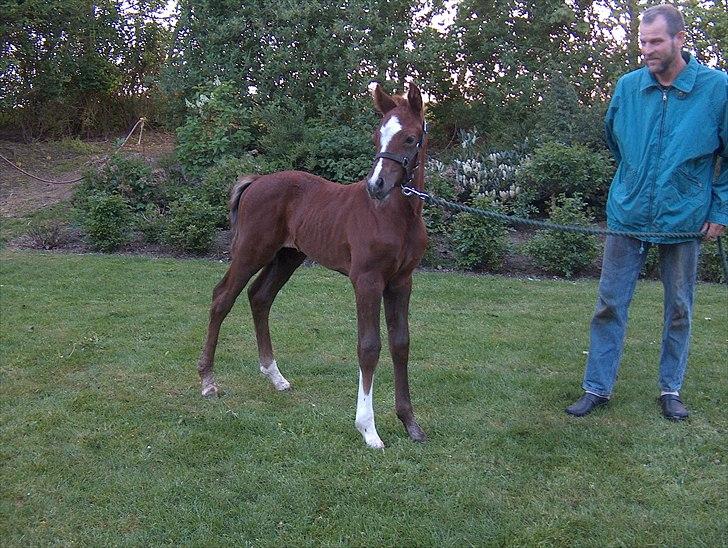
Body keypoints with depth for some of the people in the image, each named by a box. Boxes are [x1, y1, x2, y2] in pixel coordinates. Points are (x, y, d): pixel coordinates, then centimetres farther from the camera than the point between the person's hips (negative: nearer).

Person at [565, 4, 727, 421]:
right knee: (610, 305, 4)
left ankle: (672, 390, 26)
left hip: (684, 219, -2)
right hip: (628, 215, 2)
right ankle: (598, 388, 14)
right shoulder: (627, 87, -1)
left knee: (679, 309, 11)